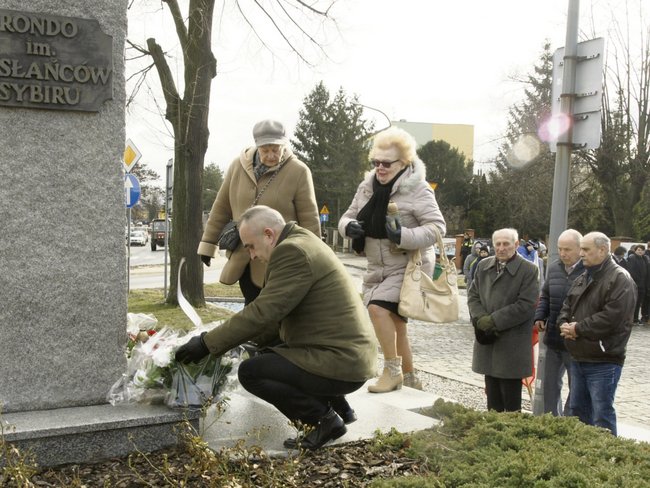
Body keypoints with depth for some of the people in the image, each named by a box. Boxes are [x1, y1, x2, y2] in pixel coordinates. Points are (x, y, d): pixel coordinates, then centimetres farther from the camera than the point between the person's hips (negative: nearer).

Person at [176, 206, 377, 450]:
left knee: (250, 372, -11)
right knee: (269, 357, 26)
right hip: (352, 354, 11)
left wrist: (207, 343, -15)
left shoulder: (292, 251, -17)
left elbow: (262, 313, -21)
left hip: (340, 362, -11)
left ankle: (325, 419, -3)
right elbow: (275, 313, 21)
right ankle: (337, 406, 22)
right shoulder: (303, 243, 15)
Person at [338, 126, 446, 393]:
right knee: (394, 325, 15)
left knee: (378, 307, -26)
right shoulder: (367, 187, 4)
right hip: (378, 268, 7)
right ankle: (409, 379, 32)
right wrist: (349, 226, -13)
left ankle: (393, 370, -10)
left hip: (409, 266, -7)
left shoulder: (417, 189, -14)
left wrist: (403, 236, -31)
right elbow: (347, 216, 11)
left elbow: (437, 226, -18)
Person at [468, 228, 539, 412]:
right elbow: (473, 295, 11)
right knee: (493, 399, 14)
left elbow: (526, 305, -14)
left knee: (511, 403, 2)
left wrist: (494, 320, -17)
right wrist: (481, 318, -8)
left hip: (512, 347, -5)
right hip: (487, 342, 5)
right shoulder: (483, 266, 10)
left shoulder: (529, 270, -7)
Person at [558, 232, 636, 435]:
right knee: (577, 411, 18)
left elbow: (611, 317, -24)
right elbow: (567, 306, 19)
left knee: (601, 416, -3)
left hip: (603, 362, -9)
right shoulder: (583, 279, 15)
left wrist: (578, 328, -16)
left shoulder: (620, 279, -14)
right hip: (579, 358, 9)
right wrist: (564, 324, -4)